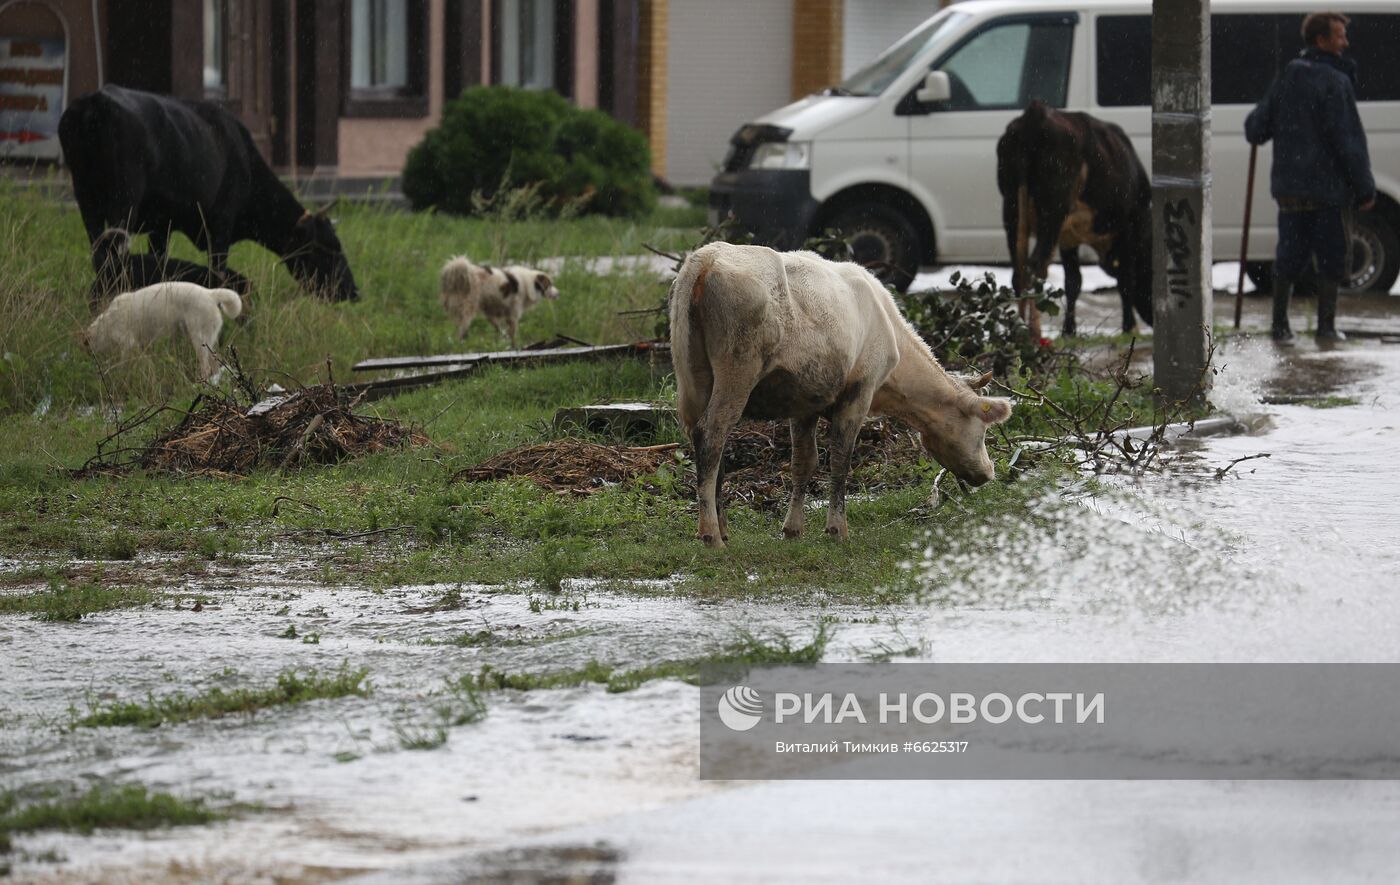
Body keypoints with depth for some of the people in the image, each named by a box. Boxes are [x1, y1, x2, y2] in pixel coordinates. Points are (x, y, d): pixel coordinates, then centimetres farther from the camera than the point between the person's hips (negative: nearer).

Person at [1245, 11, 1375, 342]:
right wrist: (1365, 188, -11)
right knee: (1331, 257, 4)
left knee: (1290, 256, 11)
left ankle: (1280, 324, 12)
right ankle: (1326, 325, 4)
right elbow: (1347, 141, -16)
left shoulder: (1286, 79, 8)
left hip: (1290, 188, 6)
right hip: (1328, 187, -6)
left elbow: (1256, 128, 8)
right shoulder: (1335, 82, -12)